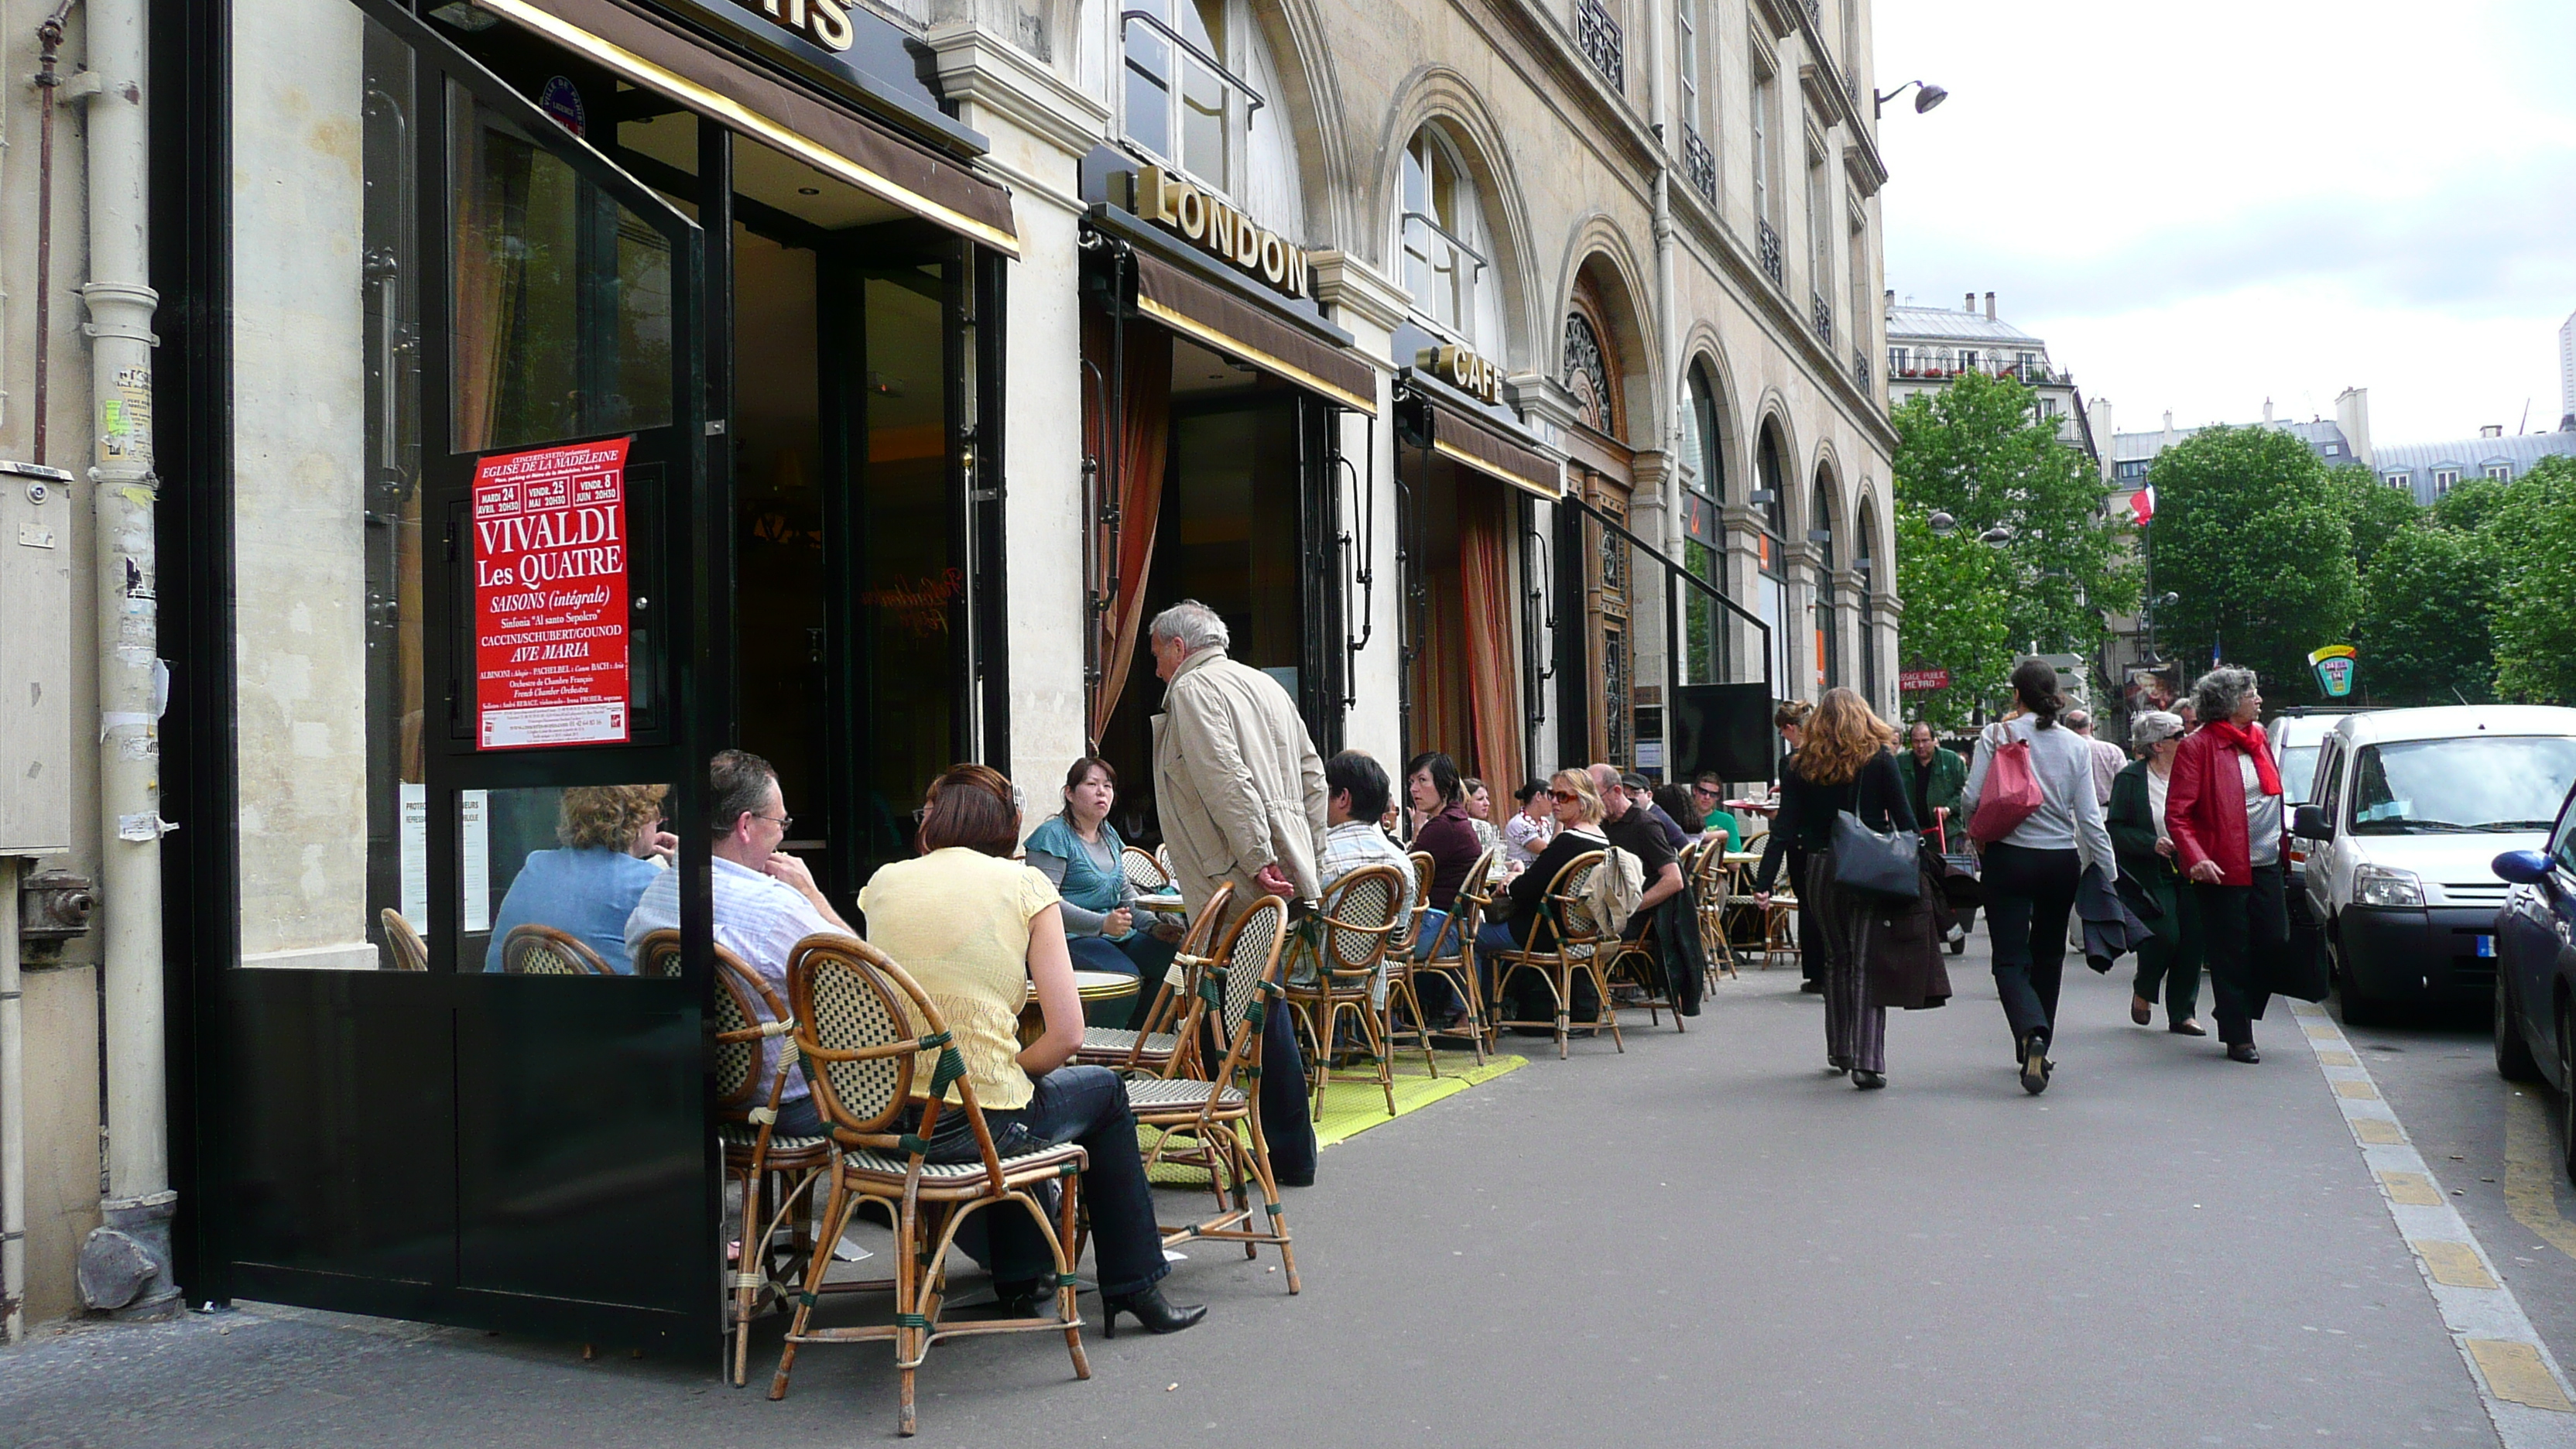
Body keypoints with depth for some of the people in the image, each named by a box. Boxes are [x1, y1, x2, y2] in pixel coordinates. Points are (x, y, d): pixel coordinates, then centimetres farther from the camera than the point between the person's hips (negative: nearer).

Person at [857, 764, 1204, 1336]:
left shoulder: (883, 883, 5)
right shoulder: (1025, 885, -4)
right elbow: (1066, 1036, -8)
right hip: (976, 1125, -4)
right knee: (1104, 1089, 27)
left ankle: (1020, 1278, 47)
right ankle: (1135, 1287, 32)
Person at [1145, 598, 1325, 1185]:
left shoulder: (1191, 690, -5)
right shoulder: (1265, 685, 20)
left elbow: (1227, 781, -18)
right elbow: (1312, 774, 20)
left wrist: (1258, 860, -19)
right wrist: (1303, 855, 19)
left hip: (1238, 889, -9)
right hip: (1284, 875, 9)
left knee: (1257, 1014, -3)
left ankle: (1290, 1155, 2)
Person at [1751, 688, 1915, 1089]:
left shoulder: (1801, 766, 3)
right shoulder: (1880, 759, 0)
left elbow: (1786, 826, -2)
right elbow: (1904, 820, -3)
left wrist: (1763, 884, -4)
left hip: (1820, 872, 2)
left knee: (1836, 961, 18)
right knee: (1867, 964, -2)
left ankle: (1839, 1051, 26)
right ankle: (1866, 1060, -11)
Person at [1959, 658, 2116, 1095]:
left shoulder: (1996, 735, -7)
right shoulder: (2076, 745, 2)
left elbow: (1970, 800, -11)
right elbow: (2089, 816, 0)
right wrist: (2109, 868, 6)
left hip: (2010, 858, -3)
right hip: (2062, 861, 3)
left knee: (2010, 959, -3)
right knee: (2048, 956, 17)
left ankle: (2032, 1036, -28)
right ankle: (2035, 1051, 26)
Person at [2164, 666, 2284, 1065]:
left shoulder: (2259, 738, 12)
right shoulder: (2197, 747, -10)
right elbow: (2176, 814, -14)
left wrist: (2283, 847, 16)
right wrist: (2196, 858, -26)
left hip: (2266, 864, 7)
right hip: (2223, 868, -7)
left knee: (2275, 940, 5)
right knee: (2231, 954, 0)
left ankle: (2234, 1008, 27)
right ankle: (2238, 1037, 9)